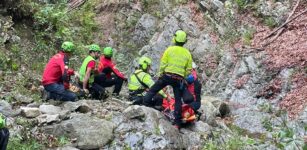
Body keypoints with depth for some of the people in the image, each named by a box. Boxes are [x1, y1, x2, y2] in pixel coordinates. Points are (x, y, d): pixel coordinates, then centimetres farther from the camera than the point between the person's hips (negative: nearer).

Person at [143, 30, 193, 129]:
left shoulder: (170, 49, -3)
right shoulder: (187, 53, 6)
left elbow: (163, 64, -5)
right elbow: (189, 70, 6)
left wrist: (160, 74, 8)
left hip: (167, 75, -2)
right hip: (179, 79, 2)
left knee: (153, 90, 12)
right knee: (178, 100, 6)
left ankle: (145, 104, 0)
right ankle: (177, 123, 6)